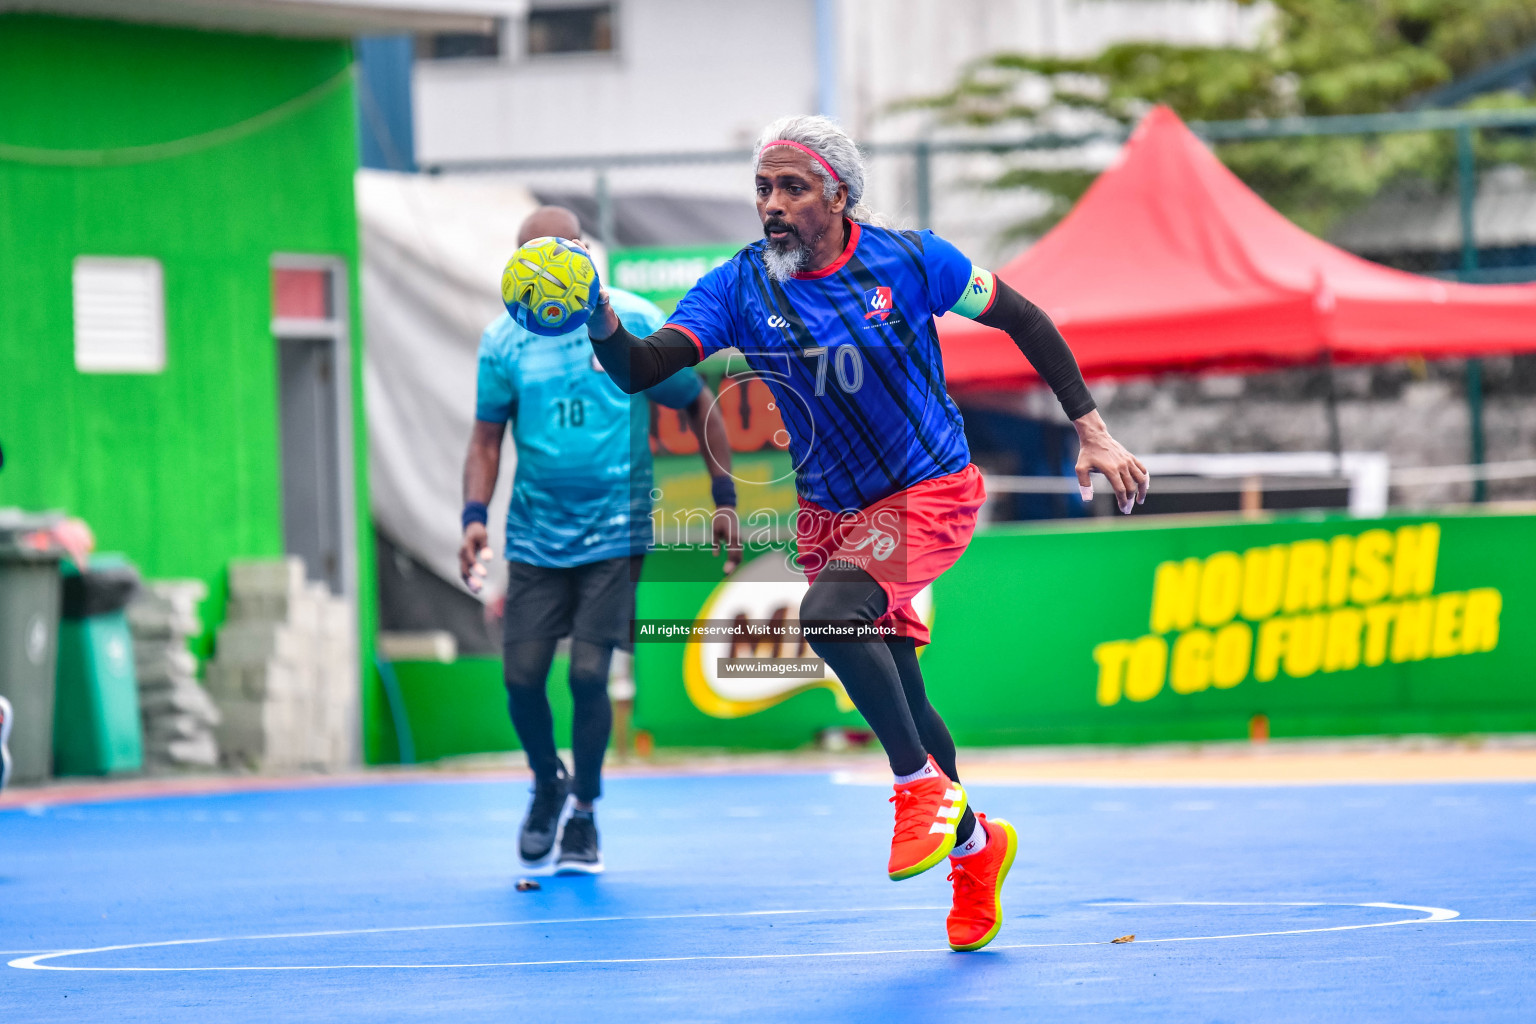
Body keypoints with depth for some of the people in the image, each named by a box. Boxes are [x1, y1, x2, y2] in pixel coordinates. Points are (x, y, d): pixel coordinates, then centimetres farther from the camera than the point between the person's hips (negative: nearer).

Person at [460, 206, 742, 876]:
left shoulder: (637, 325, -5)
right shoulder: (504, 340, 0)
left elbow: (698, 405, 6)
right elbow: (487, 440, 5)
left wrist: (724, 499, 2)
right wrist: (474, 515, -11)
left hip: (614, 535, -2)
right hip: (535, 537, 2)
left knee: (588, 675, -11)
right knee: (522, 676, -3)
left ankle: (584, 814, 10)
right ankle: (547, 786, 27)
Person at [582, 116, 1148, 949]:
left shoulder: (907, 258, -14)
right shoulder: (739, 288, -10)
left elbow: (1023, 320, -2)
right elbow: (641, 370, -21)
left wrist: (1091, 432, -5)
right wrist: (604, 326, -44)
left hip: (931, 492, -4)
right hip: (832, 513, 4)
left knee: (828, 612, -31)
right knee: (894, 698, 12)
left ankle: (925, 786, -15)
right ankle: (975, 847, 36)